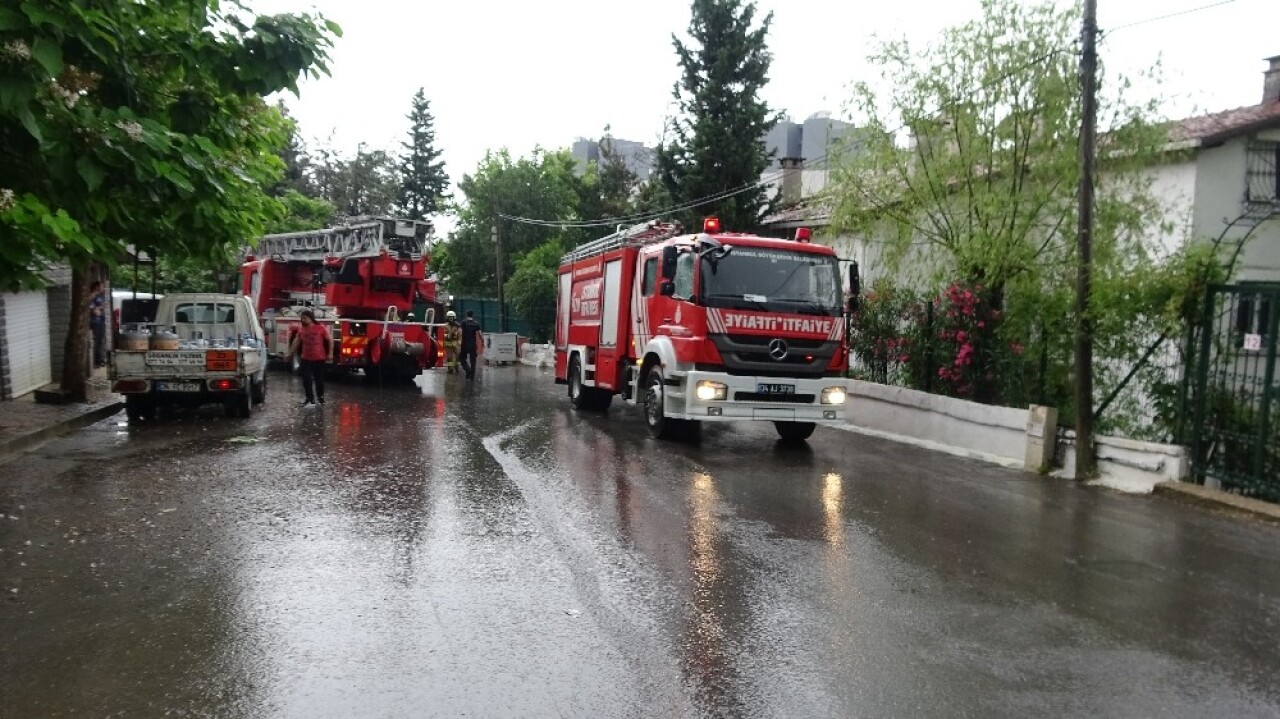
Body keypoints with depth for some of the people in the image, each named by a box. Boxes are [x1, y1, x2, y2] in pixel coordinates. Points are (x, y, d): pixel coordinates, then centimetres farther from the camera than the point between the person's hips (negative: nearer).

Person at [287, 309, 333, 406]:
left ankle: (321, 396, 26)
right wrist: (290, 354, 10)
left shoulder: (321, 328, -8)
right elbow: (296, 342, 10)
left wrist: (330, 353, -7)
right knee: (306, 380, -2)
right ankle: (310, 399, 4)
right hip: (306, 359, 3)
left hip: (319, 359, -3)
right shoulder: (301, 329, 2)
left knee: (319, 379, 7)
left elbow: (330, 340, -3)